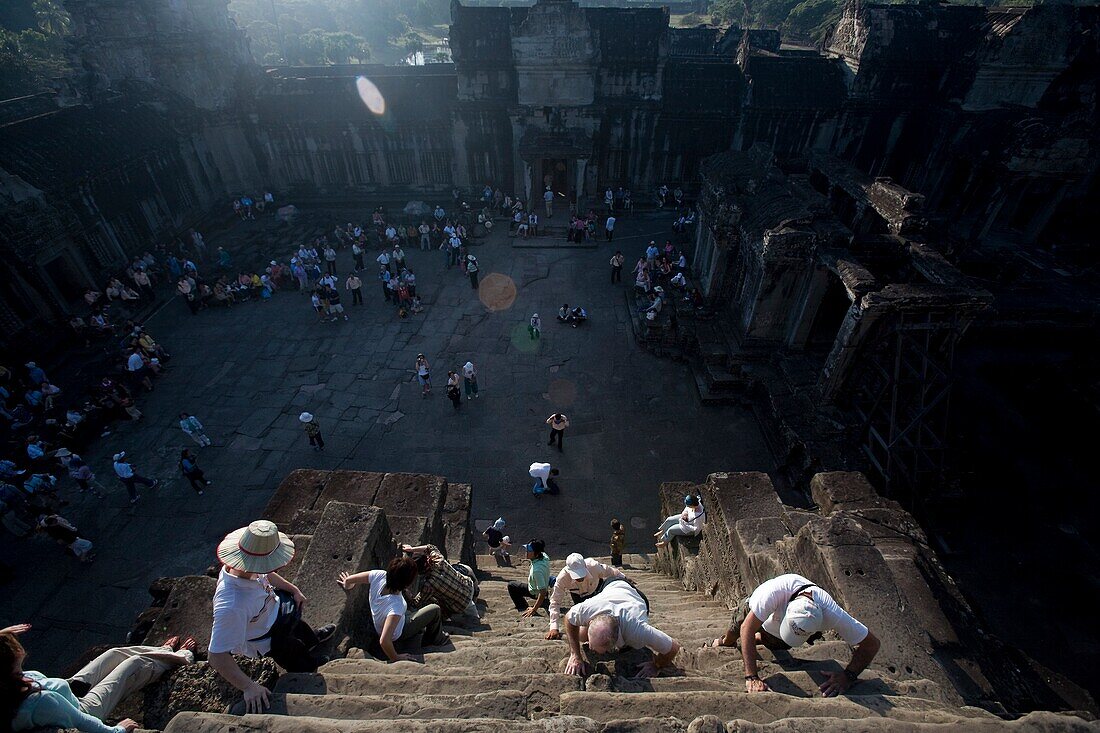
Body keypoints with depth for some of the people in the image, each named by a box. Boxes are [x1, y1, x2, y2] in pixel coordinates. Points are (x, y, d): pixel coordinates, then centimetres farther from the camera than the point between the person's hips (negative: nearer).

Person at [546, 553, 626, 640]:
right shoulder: (562, 577, -40)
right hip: (578, 597, 0)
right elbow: (555, 602, -30)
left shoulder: (594, 566, -42)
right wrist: (554, 628, -34)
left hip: (597, 589, 0)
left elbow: (615, 573, -23)